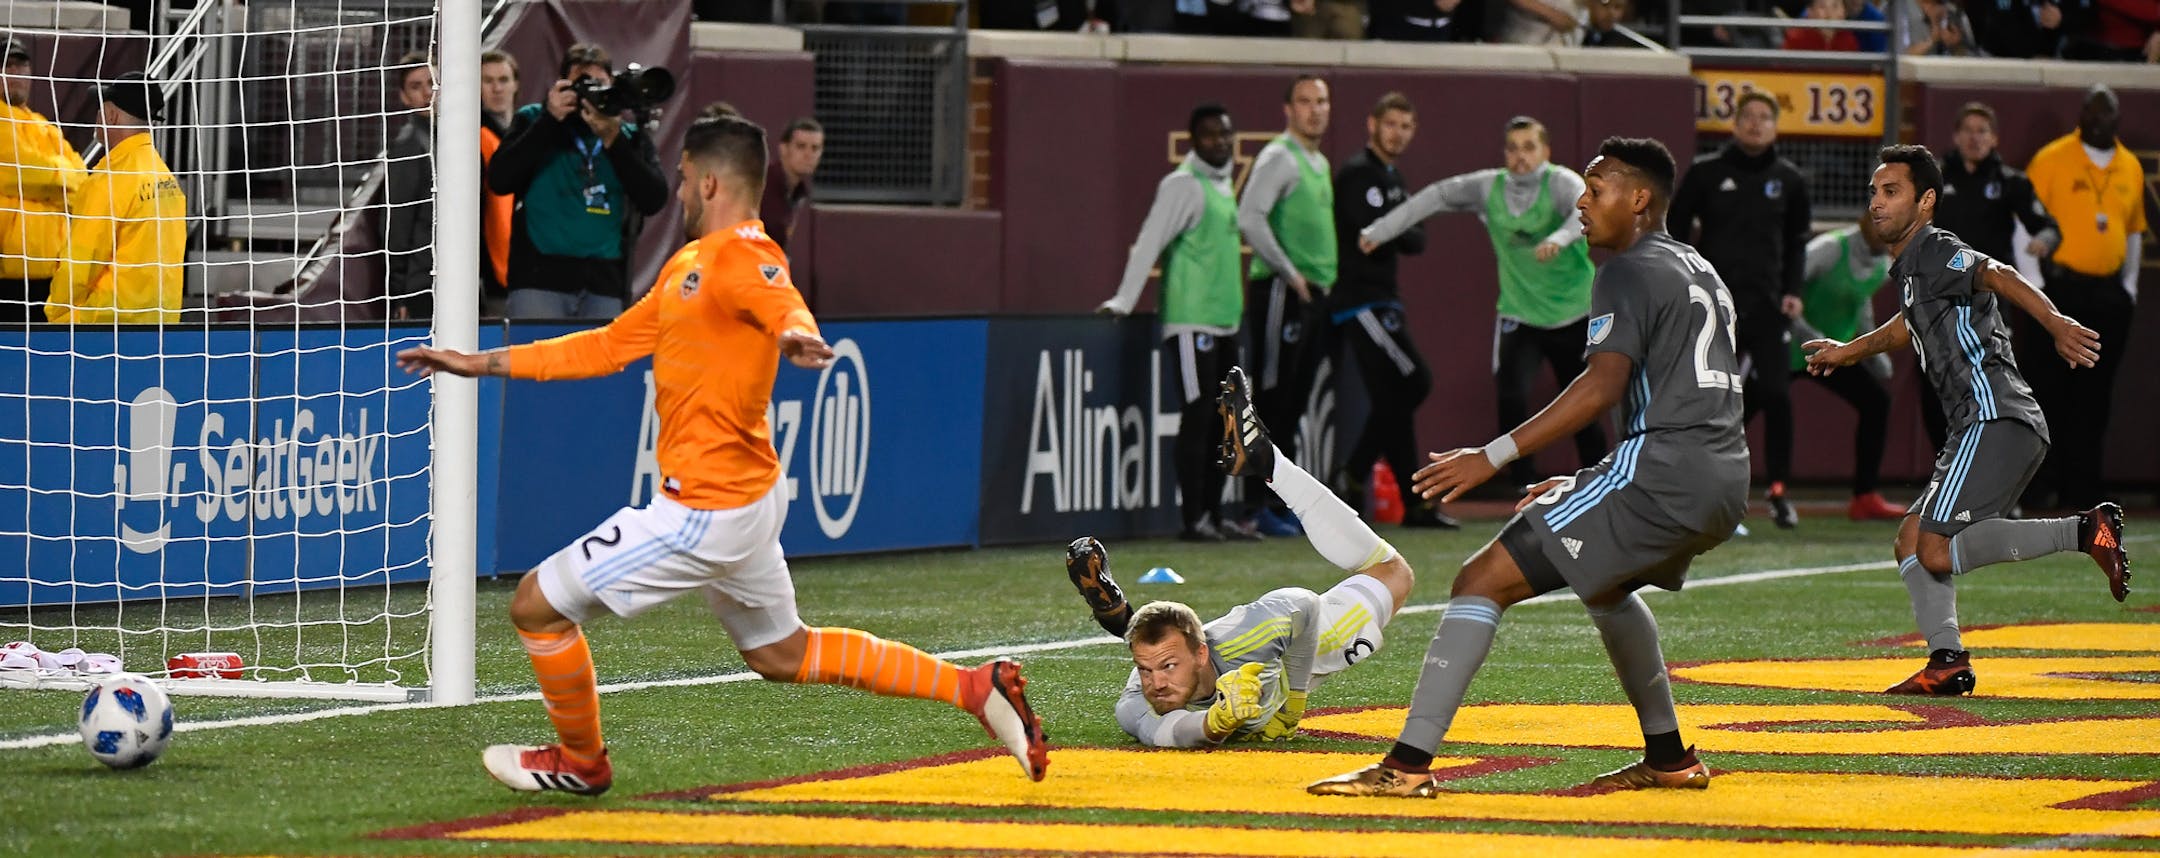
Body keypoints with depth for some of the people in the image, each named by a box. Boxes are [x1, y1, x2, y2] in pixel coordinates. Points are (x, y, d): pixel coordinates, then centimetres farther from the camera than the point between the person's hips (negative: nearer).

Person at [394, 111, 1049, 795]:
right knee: (782, 654, 22)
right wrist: (480, 364, 19)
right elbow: (610, 346, 21)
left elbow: (782, 302, -38)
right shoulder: (688, 264, 16)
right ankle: (978, 688, 20)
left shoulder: (742, 255, -16)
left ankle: (579, 762, 18)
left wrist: (797, 334, -63)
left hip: (706, 509, -11)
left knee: (537, 606, -1)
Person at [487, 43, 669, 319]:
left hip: (605, 285, 2)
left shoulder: (630, 137, 14)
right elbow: (499, 180, -4)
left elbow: (653, 201, 0)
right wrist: (550, 120, -9)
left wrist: (613, 140, -10)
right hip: (540, 277, -2)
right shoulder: (533, 121, 11)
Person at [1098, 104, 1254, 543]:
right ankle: (1193, 518, -6)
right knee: (1198, 416, -9)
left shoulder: (1223, 184, 16)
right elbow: (1149, 242, -15)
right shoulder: (1183, 184, -10)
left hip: (1225, 321, 9)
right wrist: (1123, 301, -20)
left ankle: (1213, 514, 14)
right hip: (1191, 321, -9)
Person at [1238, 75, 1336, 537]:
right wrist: (1289, 273, -18)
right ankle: (1259, 506, -9)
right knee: (1273, 400, -9)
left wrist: (1327, 281, 16)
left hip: (1316, 293, 9)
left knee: (1295, 404, 10)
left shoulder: (1320, 163, 19)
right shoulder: (1279, 157, -9)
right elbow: (1250, 217, -20)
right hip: (1280, 291, -9)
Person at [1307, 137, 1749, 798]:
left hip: (1662, 470, -10)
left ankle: (1409, 763, -22)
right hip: (1725, 482, 10)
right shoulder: (1701, 274, 25)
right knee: (1605, 580, 39)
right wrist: (1585, 488, 29)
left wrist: (1495, 456, -21)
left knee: (1484, 580, -12)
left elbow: (1604, 385, -19)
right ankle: (1669, 759, 39)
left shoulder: (1631, 272, -4)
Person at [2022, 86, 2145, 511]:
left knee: (2094, 396, 6)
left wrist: (2129, 285, 13)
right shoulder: (2052, 160, -4)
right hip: (2060, 289, -5)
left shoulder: (2130, 168, 11)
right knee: (2048, 388, -5)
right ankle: (2037, 487, 1)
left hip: (2109, 295, 5)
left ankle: (2080, 490, 11)